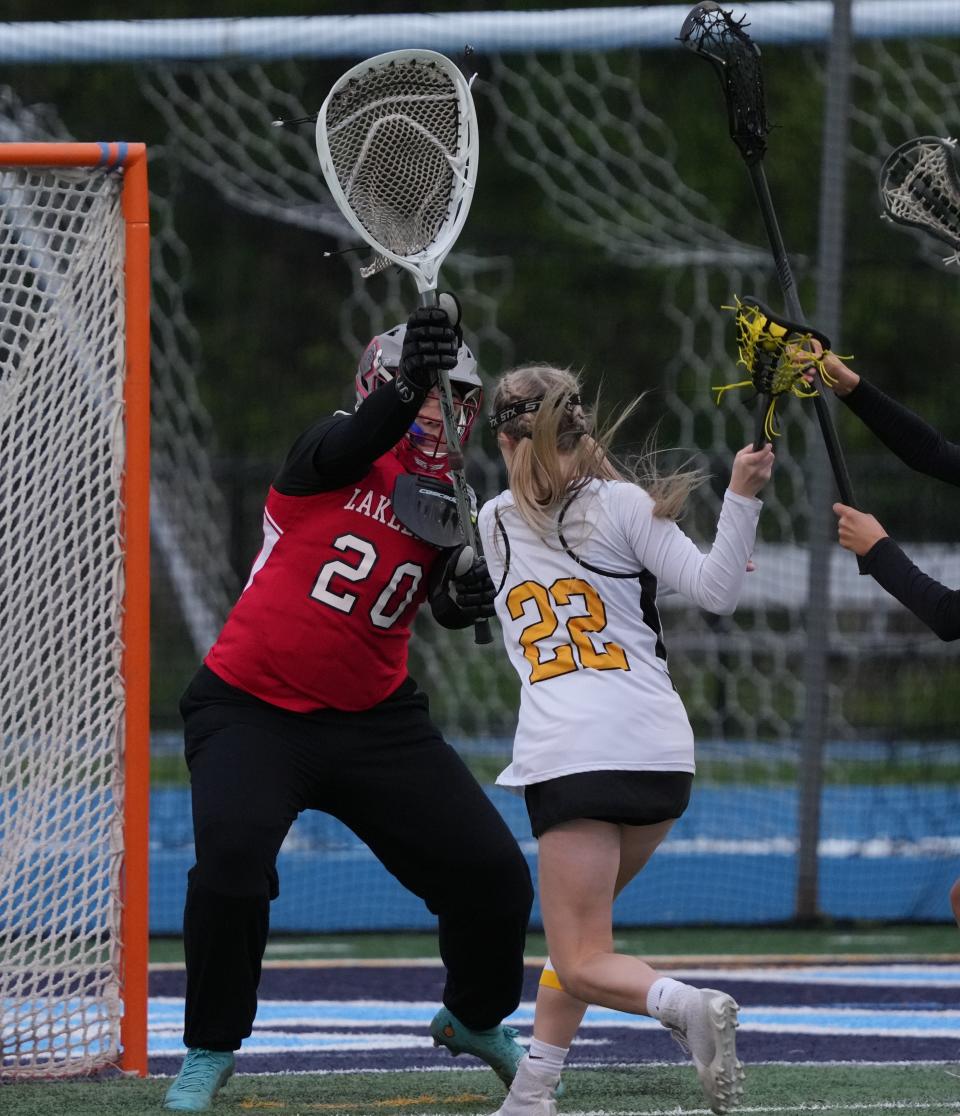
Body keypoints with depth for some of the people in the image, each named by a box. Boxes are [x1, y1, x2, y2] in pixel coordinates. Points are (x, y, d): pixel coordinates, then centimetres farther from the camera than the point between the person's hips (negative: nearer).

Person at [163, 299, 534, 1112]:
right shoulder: (335, 454, -8)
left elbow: (452, 606, -9)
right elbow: (365, 438, -32)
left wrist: (468, 593, -32)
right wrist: (408, 384, -52)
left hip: (375, 719, 5)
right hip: (252, 710, -5)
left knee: (495, 876, 2)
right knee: (232, 855, -29)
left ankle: (476, 1019, 33)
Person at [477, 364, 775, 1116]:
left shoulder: (496, 523, 11)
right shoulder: (620, 503, 3)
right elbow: (717, 593, -4)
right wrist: (743, 496, -8)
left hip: (566, 756, -2)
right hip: (663, 754, 2)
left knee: (583, 964, -2)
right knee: (577, 928, 22)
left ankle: (686, 1004, -32)